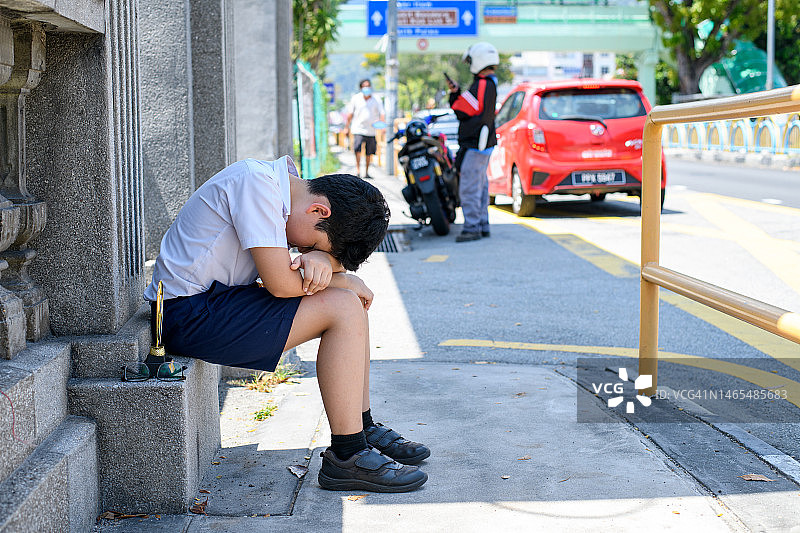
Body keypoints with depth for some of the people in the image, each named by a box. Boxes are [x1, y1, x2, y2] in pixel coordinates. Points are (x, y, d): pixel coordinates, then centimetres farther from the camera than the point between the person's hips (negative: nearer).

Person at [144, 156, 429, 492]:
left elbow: (337, 251, 10)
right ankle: (347, 457, -11)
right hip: (190, 314, -10)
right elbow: (281, 283, -25)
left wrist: (321, 259, -14)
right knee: (344, 308, -16)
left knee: (349, 303, 9)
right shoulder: (256, 180, -21)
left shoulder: (282, 184, 9)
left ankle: (362, 429, 13)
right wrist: (345, 280, -7)